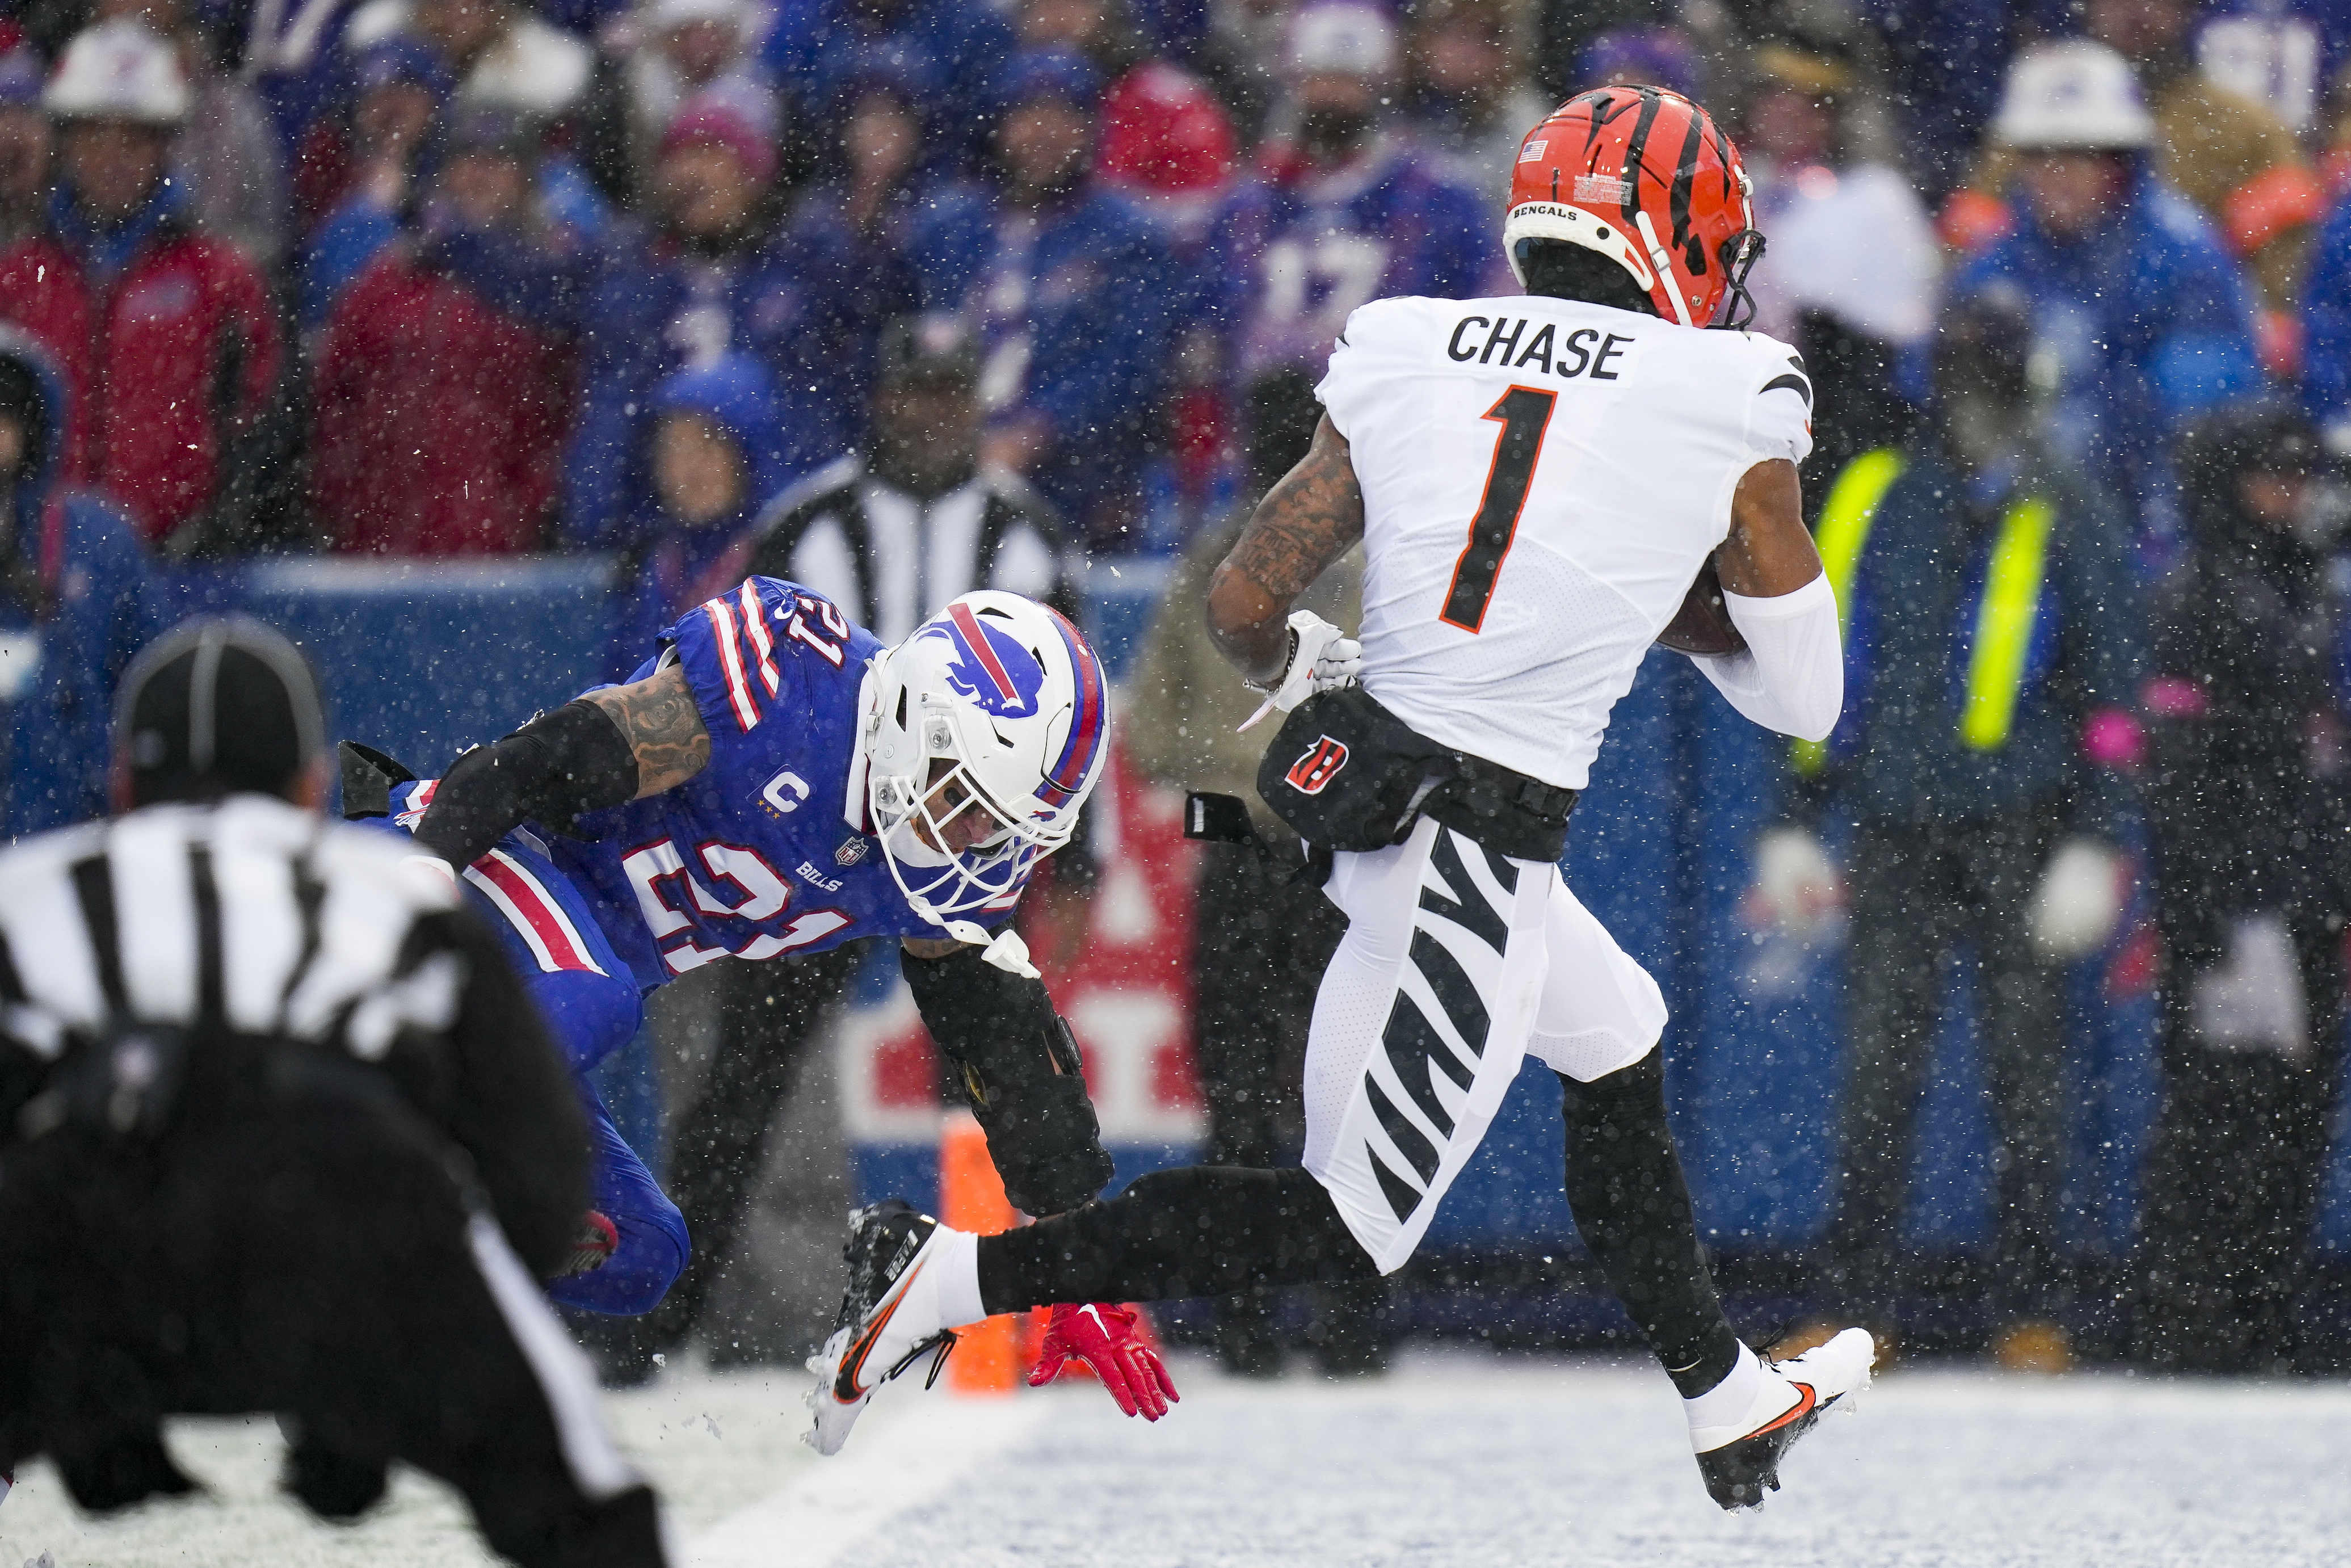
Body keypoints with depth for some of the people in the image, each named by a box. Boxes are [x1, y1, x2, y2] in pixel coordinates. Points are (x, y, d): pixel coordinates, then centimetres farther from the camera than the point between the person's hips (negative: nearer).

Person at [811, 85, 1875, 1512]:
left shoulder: (1407, 356, 5)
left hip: (1355, 770, 7)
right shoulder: (1727, 408, -4)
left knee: (1618, 1047, 29)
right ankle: (947, 1276, -8)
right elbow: (1804, 696, 6)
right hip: (1481, 851, -7)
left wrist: (1299, 665, 29)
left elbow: (1244, 608, 7)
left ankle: (1729, 1401, 43)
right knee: (1343, 1229, 1)